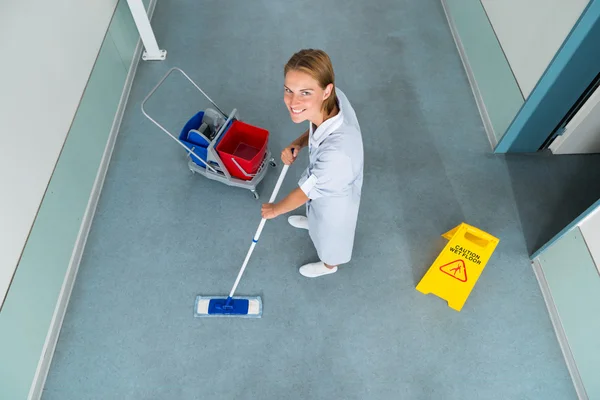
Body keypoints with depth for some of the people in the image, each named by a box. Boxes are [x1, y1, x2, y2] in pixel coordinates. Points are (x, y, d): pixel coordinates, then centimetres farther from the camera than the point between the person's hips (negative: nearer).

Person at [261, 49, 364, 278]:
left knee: (330, 231, 29)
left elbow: (306, 191, -30)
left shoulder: (337, 150, -49)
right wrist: (298, 144, -22)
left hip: (335, 196, -6)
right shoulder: (333, 98, -29)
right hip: (322, 178, 6)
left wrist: (275, 209, -12)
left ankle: (329, 264, 64)